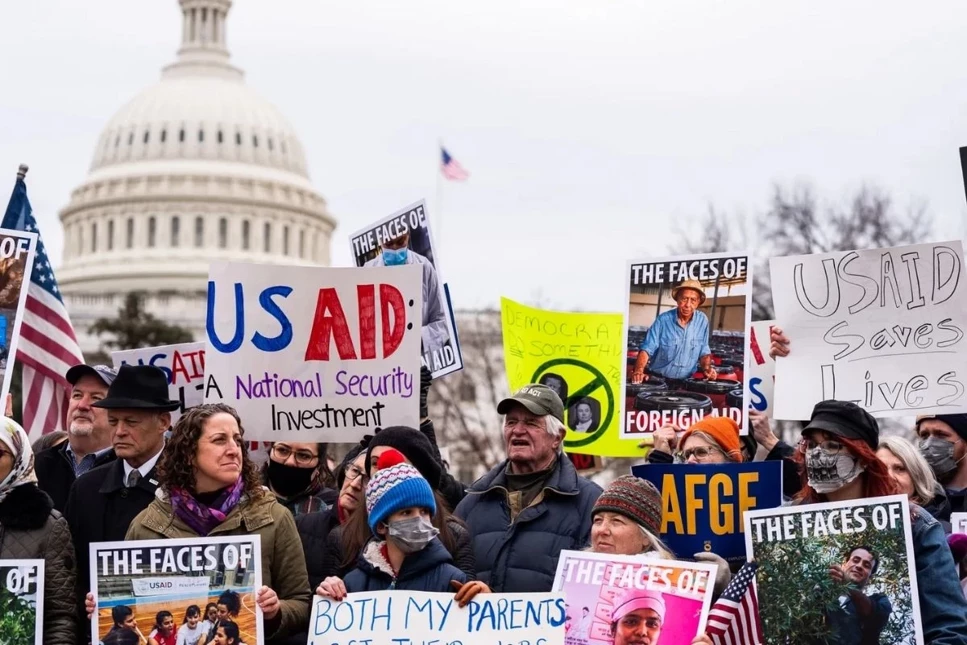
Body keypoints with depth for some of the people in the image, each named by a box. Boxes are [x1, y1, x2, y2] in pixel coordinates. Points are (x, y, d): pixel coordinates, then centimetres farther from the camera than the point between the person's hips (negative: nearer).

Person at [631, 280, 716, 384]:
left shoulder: (702, 321, 1)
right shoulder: (663, 320, -7)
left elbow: (704, 352, 11)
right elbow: (646, 349, -11)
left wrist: (707, 368, -8)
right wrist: (639, 371, -27)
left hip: (685, 382, 3)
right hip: (657, 379, -3)